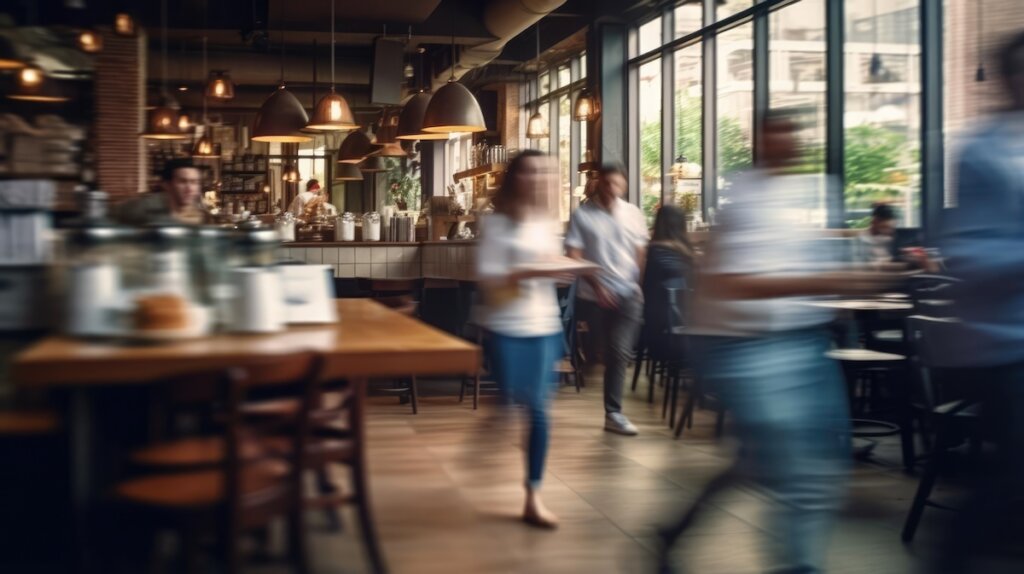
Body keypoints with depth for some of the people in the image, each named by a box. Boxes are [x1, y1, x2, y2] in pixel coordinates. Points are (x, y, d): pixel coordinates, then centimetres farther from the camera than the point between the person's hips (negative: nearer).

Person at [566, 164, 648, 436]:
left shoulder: (633, 214, 6)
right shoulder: (582, 215, -3)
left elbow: (641, 252, 10)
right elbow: (574, 255, -7)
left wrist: (641, 284, -2)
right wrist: (596, 284, -14)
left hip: (628, 293, 1)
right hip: (595, 293, -1)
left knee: (619, 352, -9)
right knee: (610, 350, 11)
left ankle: (613, 412, -4)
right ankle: (612, 409, 31)